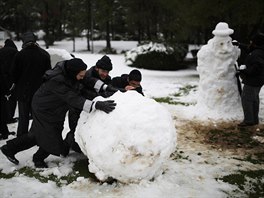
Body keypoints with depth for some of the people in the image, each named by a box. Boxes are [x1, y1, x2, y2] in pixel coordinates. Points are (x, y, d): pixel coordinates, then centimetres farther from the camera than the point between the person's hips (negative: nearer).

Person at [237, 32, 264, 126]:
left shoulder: (256, 54, -24)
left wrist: (245, 71, -23)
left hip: (252, 81, -10)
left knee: (246, 98, -4)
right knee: (254, 99, 17)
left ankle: (248, 120, 0)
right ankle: (255, 119, 27)